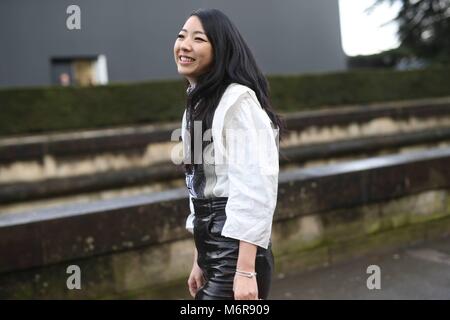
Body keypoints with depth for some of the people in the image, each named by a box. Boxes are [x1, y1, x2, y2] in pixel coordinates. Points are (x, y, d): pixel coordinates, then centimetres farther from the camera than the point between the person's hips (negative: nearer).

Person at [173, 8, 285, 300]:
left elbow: (255, 188, -21)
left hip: (236, 251, -9)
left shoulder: (237, 100, -15)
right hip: (214, 249, 9)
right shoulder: (197, 103, 13)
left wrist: (245, 271, -24)